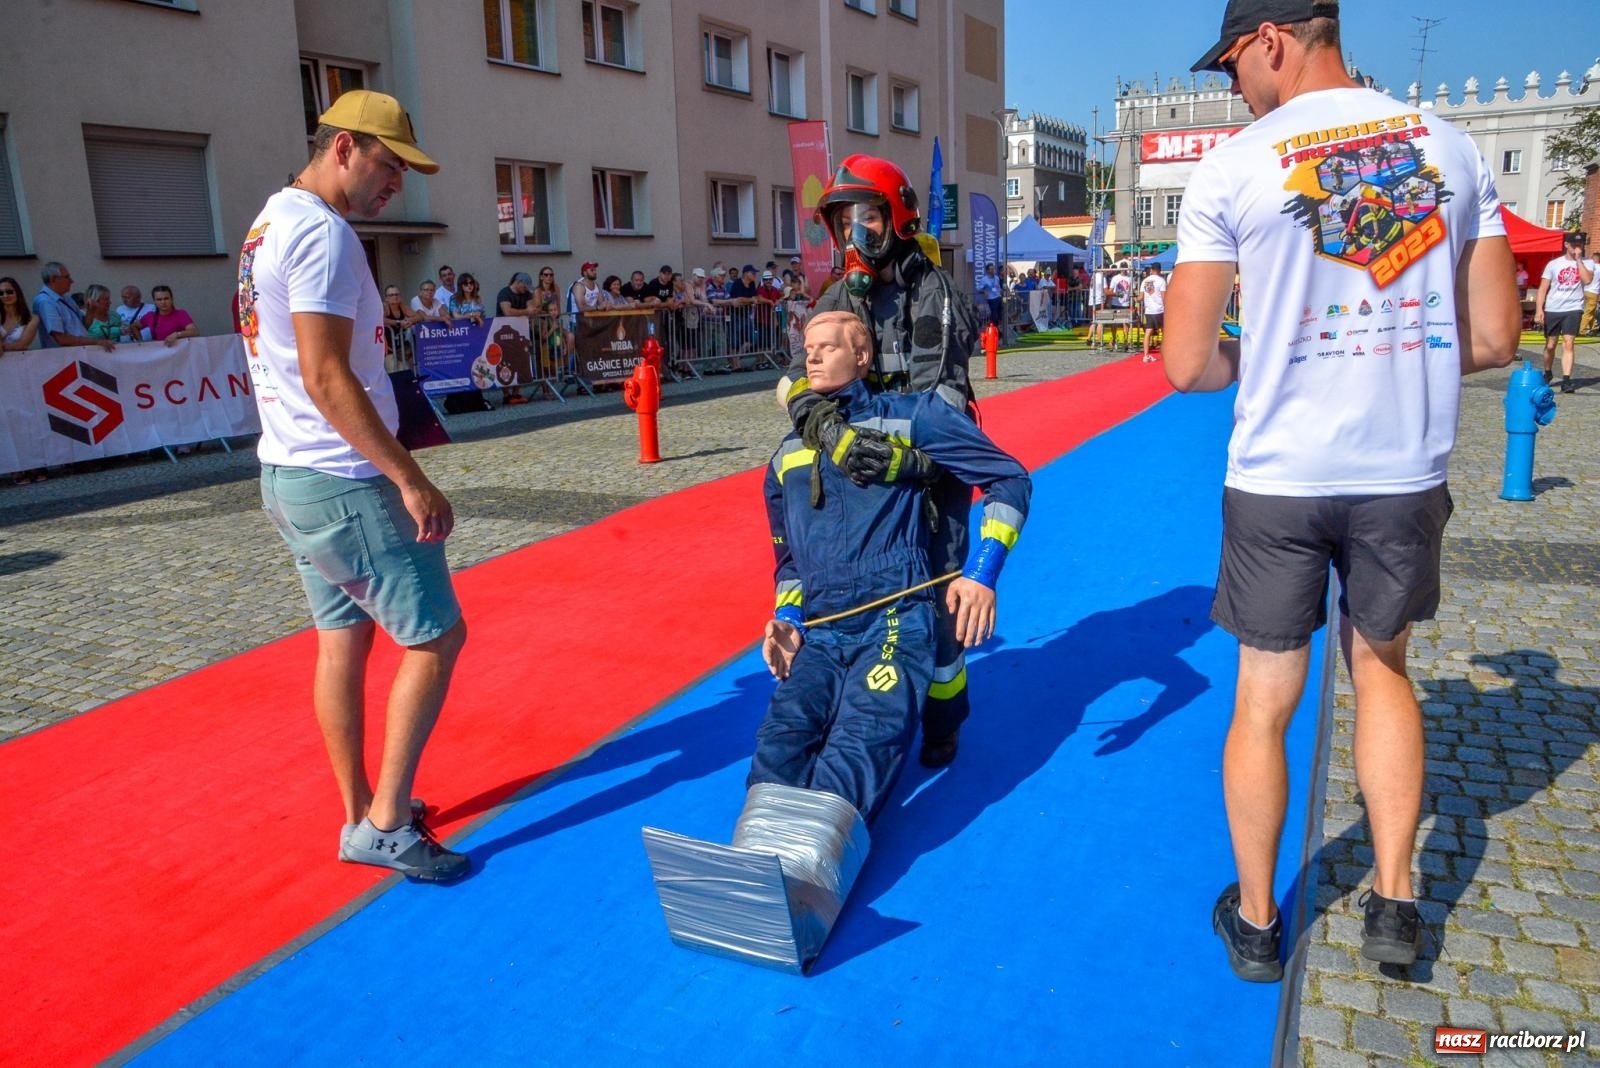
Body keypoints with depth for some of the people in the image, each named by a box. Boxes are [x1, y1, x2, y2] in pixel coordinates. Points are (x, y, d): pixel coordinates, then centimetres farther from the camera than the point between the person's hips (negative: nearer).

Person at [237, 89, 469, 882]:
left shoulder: (268, 225, 16)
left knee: (342, 638, 15)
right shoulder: (321, 231, -16)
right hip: (343, 485, -10)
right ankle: (385, 824, 4)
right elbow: (325, 377, -24)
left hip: (289, 475, 10)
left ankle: (361, 813, 25)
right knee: (435, 635, -2)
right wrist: (410, 479, -23)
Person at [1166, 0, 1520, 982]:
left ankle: (1256, 921, 27)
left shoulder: (1232, 170, -8)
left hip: (1279, 481, -3)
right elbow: (1495, 338, 4)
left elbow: (1189, 366, -8)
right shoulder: (1450, 147, 4)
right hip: (1408, 475, 4)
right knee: (1381, 666, 24)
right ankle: (1394, 902, 25)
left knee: (1265, 704, 10)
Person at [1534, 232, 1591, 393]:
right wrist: (1539, 310, -9)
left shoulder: (1586, 263, 5)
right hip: (1552, 310, 1)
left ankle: (1566, 380, -14)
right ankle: (1547, 373, 33)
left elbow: (1587, 279, -15)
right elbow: (1543, 288, 2)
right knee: (1550, 345, 10)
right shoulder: (1553, 264, 4)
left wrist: (1578, 259, -11)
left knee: (1568, 343, -11)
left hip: (1573, 309, -1)